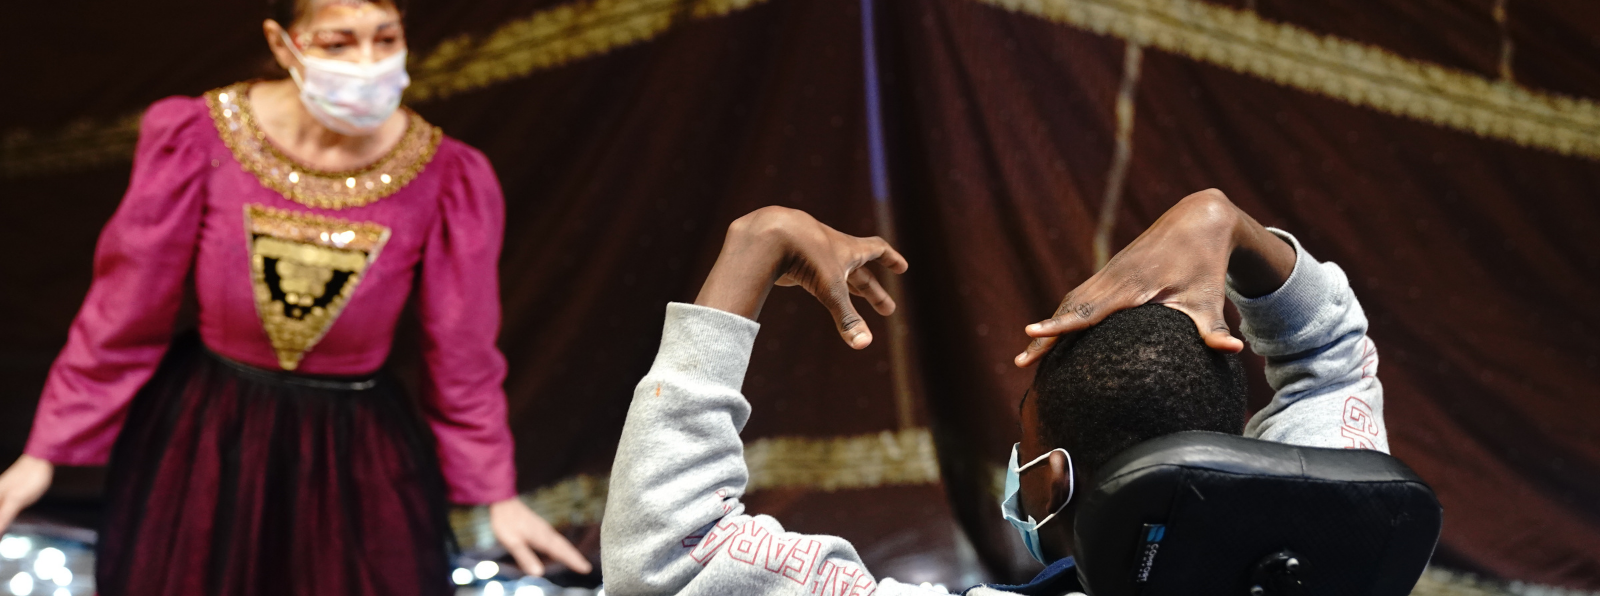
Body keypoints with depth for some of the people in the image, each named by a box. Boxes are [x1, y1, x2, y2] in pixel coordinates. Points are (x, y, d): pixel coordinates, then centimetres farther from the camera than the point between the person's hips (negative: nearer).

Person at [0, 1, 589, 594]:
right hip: (202, 442, 0)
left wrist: (497, 495, 2)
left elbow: (462, 355, -3)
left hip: (358, 456, 0)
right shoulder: (198, 138, -17)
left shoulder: (444, 179, -15)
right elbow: (124, 313, -7)